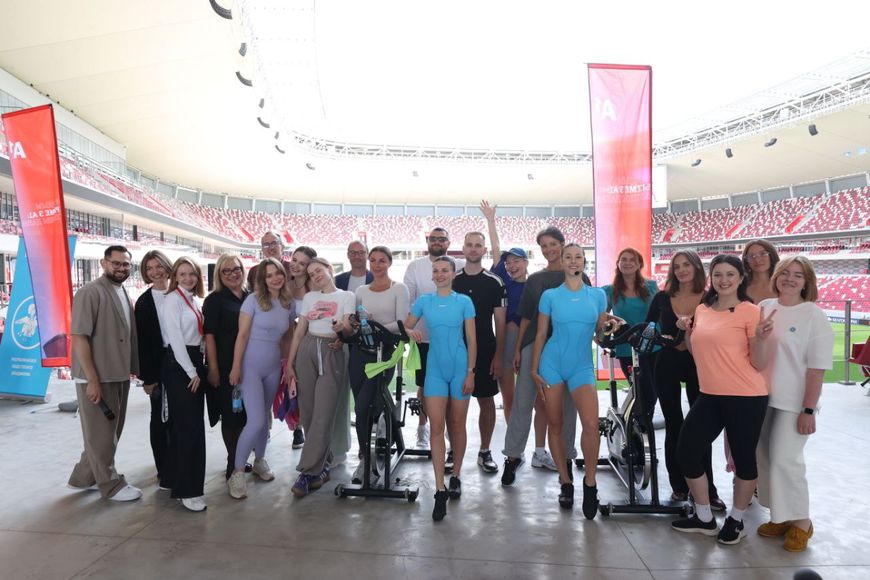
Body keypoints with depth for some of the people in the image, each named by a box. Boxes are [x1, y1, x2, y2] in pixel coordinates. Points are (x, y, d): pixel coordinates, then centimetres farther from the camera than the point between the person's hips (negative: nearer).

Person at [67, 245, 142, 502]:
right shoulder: (90, 292, -13)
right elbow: (79, 338, -18)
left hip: (119, 376, 8)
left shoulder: (124, 295, 11)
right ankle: (112, 485, 19)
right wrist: (93, 380, -20)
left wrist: (135, 371, 11)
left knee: (111, 431, 18)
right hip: (96, 378, -8)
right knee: (101, 434, 6)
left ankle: (83, 478, 35)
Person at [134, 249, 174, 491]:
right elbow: (141, 341, -4)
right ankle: (165, 472, 18)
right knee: (160, 419, 8)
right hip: (158, 365, -2)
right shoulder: (144, 301, -2)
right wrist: (146, 377, -7)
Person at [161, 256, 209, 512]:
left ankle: (189, 480, 23)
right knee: (188, 425, -9)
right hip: (178, 364, -8)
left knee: (194, 424, 11)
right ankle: (186, 489, -2)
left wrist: (200, 368, 10)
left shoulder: (195, 300, 15)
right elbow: (175, 337, -14)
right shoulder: (173, 299, -8)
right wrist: (191, 372, -15)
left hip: (195, 361, 8)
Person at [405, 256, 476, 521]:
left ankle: (455, 477, 30)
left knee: (457, 425, 10)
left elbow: (471, 340, -1)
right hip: (435, 369, 1)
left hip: (460, 369, -1)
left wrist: (471, 372, -6)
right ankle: (440, 490, 0)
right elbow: (406, 327, 9)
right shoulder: (424, 301, 4)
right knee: (436, 427, -4)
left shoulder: (464, 302, -1)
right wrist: (410, 332, -14)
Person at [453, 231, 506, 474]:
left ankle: (485, 451, 19)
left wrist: (499, 355, -6)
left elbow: (500, 322, 0)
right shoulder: (452, 280, 5)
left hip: (485, 352, -1)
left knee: (487, 401, 5)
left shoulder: (494, 282, 0)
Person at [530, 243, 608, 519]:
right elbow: (540, 334, 3)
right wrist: (534, 369, 0)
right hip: (552, 364, 0)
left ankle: (590, 483, 3)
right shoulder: (550, 295, 1)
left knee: (591, 424, -17)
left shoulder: (598, 295, 5)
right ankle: (566, 482, 23)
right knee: (555, 424, 6)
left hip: (582, 367, 0)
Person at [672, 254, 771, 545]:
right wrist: (687, 331, 4)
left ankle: (735, 520, 31)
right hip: (709, 395, 6)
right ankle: (704, 518, 26)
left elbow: (758, 364, -10)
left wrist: (760, 338, -26)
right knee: (686, 452, 7)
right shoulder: (702, 310, 9)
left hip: (746, 398, -6)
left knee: (743, 458, 8)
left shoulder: (750, 312, -9)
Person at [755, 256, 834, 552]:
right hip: (761, 398, 5)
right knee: (764, 458, 10)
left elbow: (817, 368, -12)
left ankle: (801, 522, 17)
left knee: (785, 460, -3)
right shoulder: (763, 307, 6)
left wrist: (809, 410, -15)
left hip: (792, 403, -5)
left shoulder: (814, 316, -8)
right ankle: (780, 516, 26)